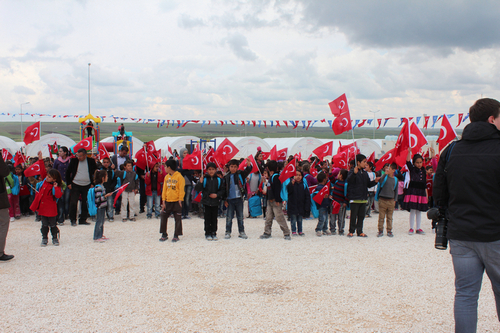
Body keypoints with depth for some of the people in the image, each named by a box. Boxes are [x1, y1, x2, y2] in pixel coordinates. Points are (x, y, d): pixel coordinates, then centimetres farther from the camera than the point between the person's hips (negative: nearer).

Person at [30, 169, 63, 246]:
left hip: (50, 209, -5)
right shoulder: (44, 182, 3)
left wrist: (55, 187, -32)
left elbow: (58, 195, -28)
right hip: (42, 208, 5)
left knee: (52, 224, 6)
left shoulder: (56, 187, -14)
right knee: (44, 224, 12)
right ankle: (44, 238, 20)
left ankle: (55, 238, 18)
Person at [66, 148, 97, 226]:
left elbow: (95, 172, 9)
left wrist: (93, 184, 3)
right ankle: (73, 220, 7)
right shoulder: (74, 161, -1)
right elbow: (68, 172, 8)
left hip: (87, 186, 1)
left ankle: (83, 219, 16)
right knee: (73, 203, -4)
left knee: (86, 203, 5)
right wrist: (68, 183, 1)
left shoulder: (91, 161, 0)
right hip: (75, 185, -1)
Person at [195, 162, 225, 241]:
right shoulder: (204, 179, 0)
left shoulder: (219, 180, 4)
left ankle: (214, 233, 15)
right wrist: (200, 182, -23)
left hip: (215, 202, 1)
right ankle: (208, 233, 11)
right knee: (207, 219, 3)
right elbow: (197, 189, -5)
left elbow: (222, 190, 6)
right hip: (206, 202, -1)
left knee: (214, 219, 5)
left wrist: (217, 195, -11)